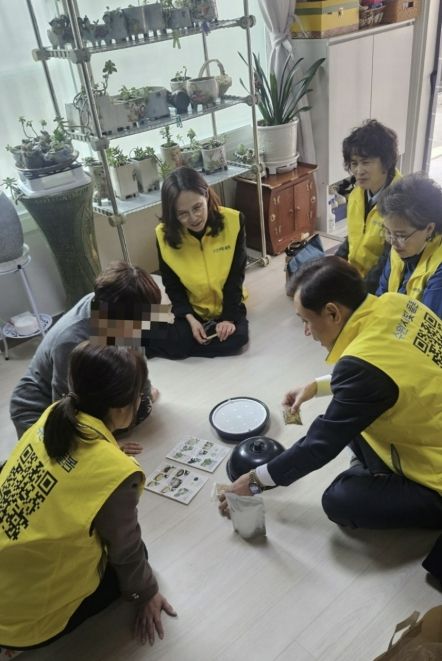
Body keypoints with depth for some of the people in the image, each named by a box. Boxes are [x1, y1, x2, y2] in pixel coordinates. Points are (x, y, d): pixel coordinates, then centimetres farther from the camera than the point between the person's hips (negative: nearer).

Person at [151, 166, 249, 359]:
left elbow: (236, 275, -13)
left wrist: (229, 316, -19)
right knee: (178, 343, -22)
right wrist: (190, 318, -20)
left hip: (227, 303, 1)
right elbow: (172, 285, -7)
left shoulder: (233, 221, -21)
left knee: (236, 338, -24)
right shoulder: (165, 235, -19)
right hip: (191, 308, 0)